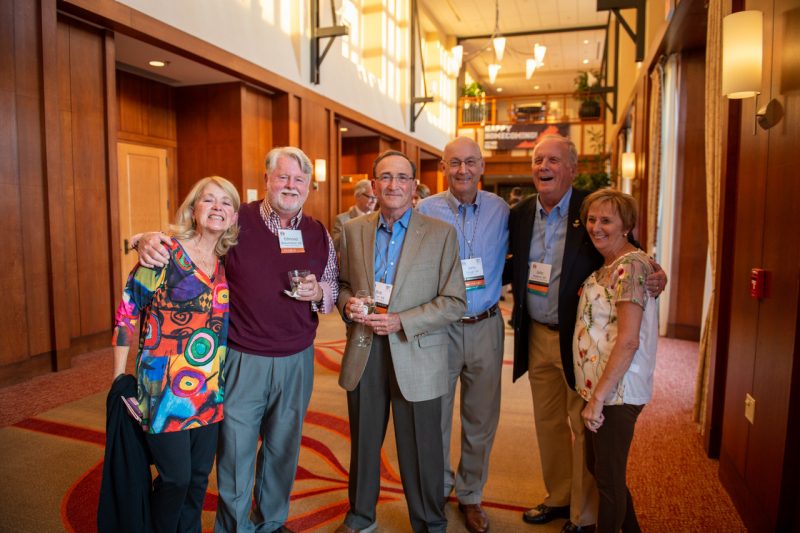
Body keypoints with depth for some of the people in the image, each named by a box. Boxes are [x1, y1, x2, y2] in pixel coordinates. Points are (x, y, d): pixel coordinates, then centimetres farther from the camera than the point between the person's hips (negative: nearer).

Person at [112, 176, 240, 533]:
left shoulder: (226, 263, 6)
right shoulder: (165, 253, -10)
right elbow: (127, 311, -9)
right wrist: (120, 378, -10)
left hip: (210, 393, 5)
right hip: (166, 390, -5)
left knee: (199, 476, 15)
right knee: (177, 477, 5)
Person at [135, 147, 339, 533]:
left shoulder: (319, 235, 2)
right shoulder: (235, 222, -8)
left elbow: (334, 287, 10)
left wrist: (318, 292, -12)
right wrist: (150, 240, -21)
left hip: (296, 361, 3)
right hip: (242, 360, -3)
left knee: (283, 450, 19)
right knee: (235, 452, 11)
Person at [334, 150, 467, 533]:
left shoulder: (441, 234, -6)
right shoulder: (353, 230, 4)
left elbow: (455, 302, -8)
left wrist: (401, 322, -17)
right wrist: (347, 303, -8)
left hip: (415, 356, -3)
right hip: (363, 354, 3)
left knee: (421, 451, 10)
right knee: (363, 443, 19)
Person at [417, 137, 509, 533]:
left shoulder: (500, 210, 0)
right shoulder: (426, 211, -6)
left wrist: (492, 290, 4)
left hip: (485, 327, 2)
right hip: (438, 326, -2)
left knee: (481, 419, 13)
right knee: (434, 416, 11)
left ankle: (470, 495, 35)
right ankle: (438, 487, 37)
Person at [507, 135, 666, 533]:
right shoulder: (520, 213, 3)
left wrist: (654, 279, -24)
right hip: (537, 336, 5)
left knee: (584, 426, 8)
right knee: (548, 422, 19)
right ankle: (558, 497, 40)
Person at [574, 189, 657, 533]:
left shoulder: (630, 265, -17)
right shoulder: (608, 266, 10)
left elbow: (628, 340, -22)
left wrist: (598, 397, -19)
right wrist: (594, 394, 11)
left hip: (616, 392, -9)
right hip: (598, 387, 9)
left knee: (608, 478, 8)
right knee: (597, 467, 22)